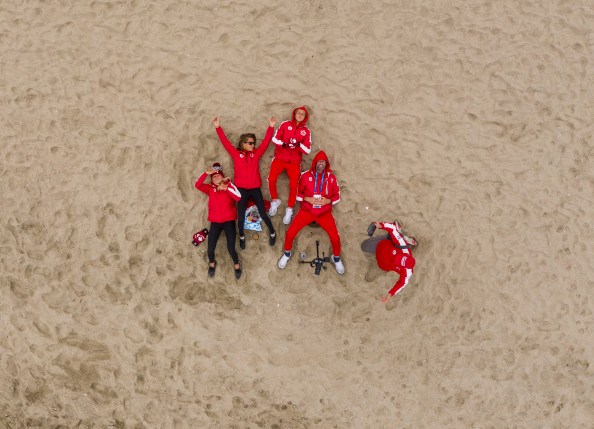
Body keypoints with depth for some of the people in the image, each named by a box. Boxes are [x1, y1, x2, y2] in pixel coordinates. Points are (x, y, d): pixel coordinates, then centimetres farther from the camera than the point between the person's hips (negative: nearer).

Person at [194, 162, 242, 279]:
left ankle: (237, 264, 18)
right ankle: (212, 263, 26)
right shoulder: (210, 188, 9)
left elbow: (238, 197, -13)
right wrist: (206, 173, -16)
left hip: (229, 221, -2)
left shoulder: (229, 185, 4)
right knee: (210, 249, -8)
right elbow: (197, 185, -8)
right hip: (215, 222, 2)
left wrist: (226, 188, -19)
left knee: (231, 248, -13)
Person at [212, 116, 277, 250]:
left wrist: (271, 127, -9)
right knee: (241, 216, 1)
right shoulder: (236, 154, 1)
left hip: (255, 189, 1)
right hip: (241, 189, -1)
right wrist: (218, 127, -11)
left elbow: (266, 142, 0)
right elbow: (225, 142, -4)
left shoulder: (256, 153, 6)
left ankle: (272, 232, 26)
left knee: (263, 213, 2)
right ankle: (242, 237, 25)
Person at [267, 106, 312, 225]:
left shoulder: (306, 131, 4)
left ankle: (289, 210, 9)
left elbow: (307, 150, -2)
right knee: (271, 179, -16)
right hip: (280, 158, -1)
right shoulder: (285, 124, 2)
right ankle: (275, 201, 8)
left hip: (294, 162, 1)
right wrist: (284, 144, -20)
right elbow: (275, 138, -2)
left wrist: (298, 144, -20)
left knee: (294, 185, -7)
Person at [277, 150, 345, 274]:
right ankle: (287, 254, 20)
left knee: (335, 237, -12)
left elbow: (337, 195, 4)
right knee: (290, 233, -11)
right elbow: (297, 193, 1)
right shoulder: (306, 176, -7)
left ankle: (336, 258, 19)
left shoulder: (331, 177, -4)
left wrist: (327, 201, -15)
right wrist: (307, 199, -16)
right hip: (306, 210, 0)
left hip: (324, 212, 0)